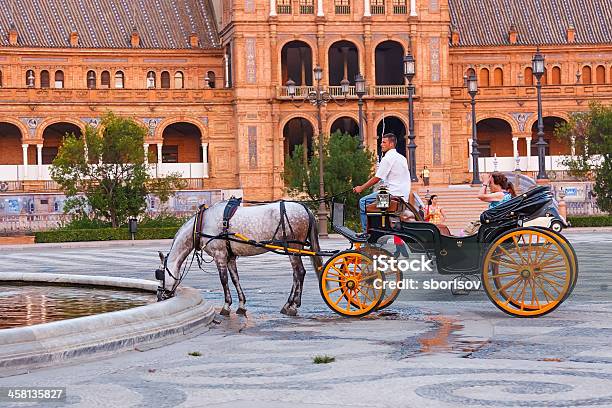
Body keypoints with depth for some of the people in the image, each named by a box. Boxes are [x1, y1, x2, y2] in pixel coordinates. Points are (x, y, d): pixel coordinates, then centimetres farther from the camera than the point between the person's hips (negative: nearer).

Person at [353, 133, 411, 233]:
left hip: (393, 193, -9)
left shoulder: (387, 159, -10)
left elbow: (376, 179, -10)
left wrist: (361, 188, 2)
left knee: (363, 202, -4)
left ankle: (366, 232, -8)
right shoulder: (402, 158, 18)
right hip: (404, 195, 9)